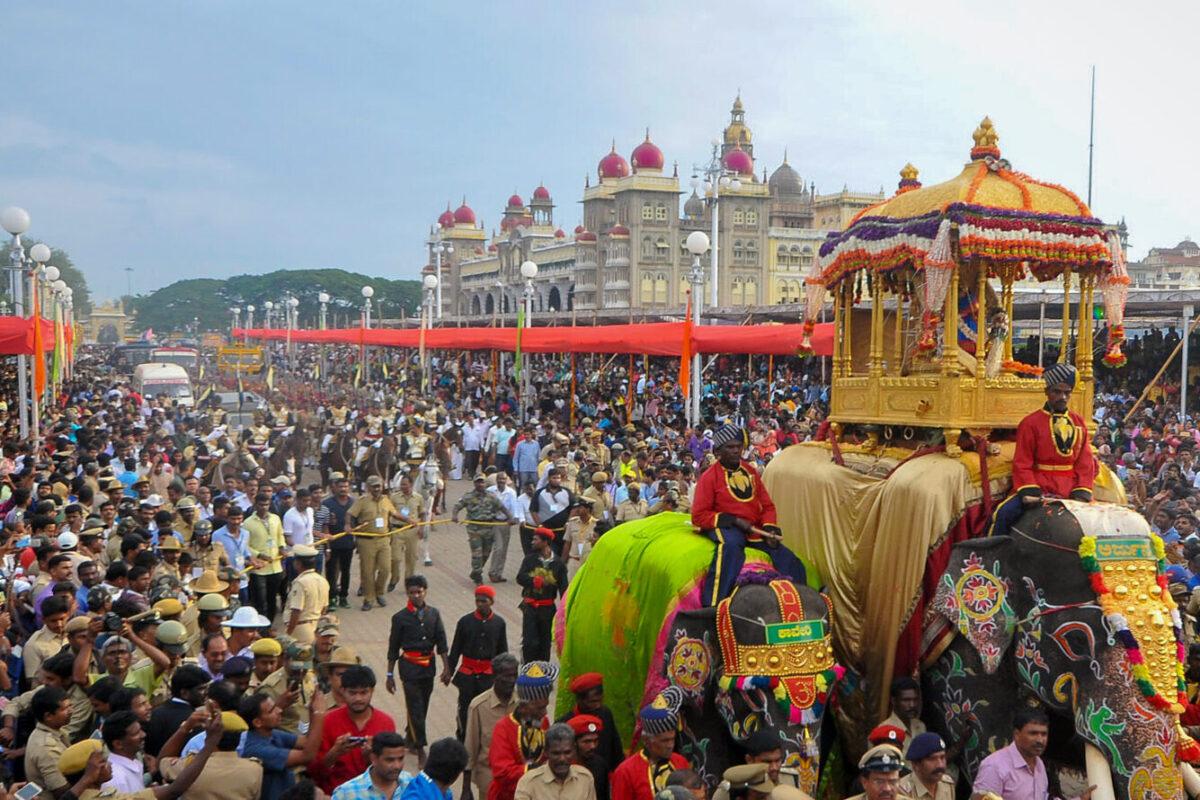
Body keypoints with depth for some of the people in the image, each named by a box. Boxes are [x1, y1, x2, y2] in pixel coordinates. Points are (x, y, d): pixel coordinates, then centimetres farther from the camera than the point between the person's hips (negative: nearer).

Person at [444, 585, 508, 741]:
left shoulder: (499, 622, 0)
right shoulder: (465, 621, -3)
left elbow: (503, 651, 9)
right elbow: (455, 649, 5)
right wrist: (449, 671, 6)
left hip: (489, 674, 1)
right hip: (467, 674, 0)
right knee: (465, 708, 2)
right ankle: (462, 739, 15)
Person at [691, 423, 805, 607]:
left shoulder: (751, 471, 13)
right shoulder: (709, 477, -4)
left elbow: (767, 505, 16)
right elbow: (699, 516, -8)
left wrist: (769, 529, -5)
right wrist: (733, 520, -16)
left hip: (754, 529, 6)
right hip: (724, 527, -6)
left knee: (787, 557, -12)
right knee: (731, 544, -39)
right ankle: (713, 606, -41)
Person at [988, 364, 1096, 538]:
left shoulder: (1079, 423, 12)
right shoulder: (1030, 423, 1)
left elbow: (1085, 463, 9)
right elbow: (1022, 464, -1)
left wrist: (1081, 493, -5)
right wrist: (1030, 491, -16)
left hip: (1071, 490, 3)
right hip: (1038, 488, -3)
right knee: (1003, 514, -22)